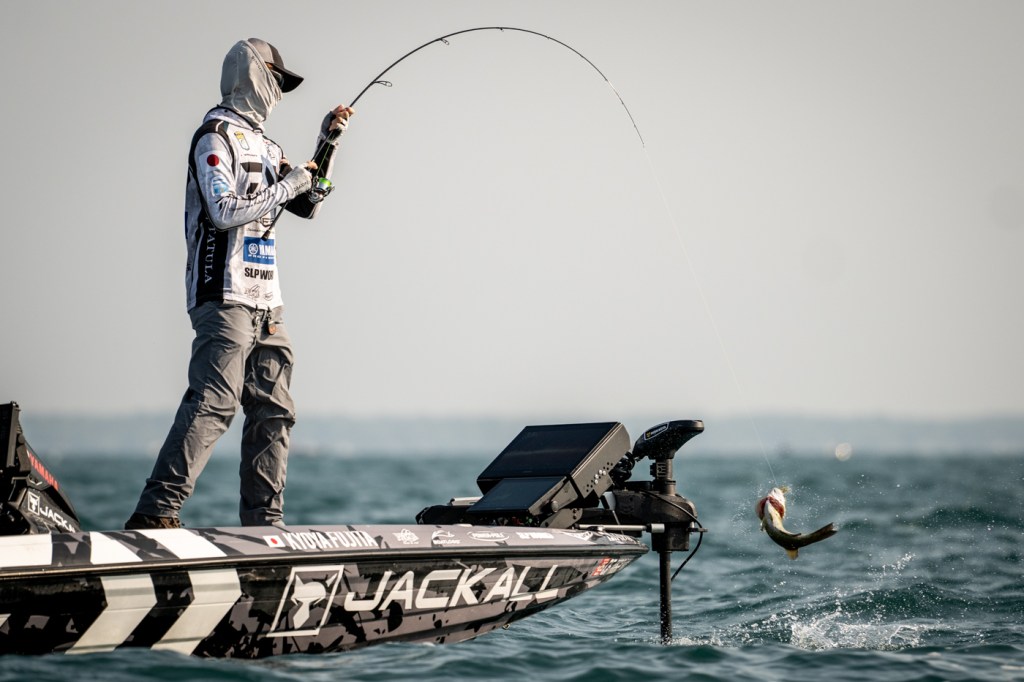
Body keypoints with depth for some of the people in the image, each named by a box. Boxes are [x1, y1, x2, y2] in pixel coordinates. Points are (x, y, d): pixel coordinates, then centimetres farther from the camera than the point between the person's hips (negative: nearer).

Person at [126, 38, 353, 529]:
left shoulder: (262, 145, 22)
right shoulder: (217, 135, -4)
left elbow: (308, 205, 28)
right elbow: (224, 211, -16)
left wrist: (327, 144, 19)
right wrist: (288, 184, -10)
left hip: (265, 300, 9)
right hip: (226, 298, -9)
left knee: (273, 410, 5)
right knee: (213, 404, -18)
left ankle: (264, 520, 8)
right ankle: (154, 513, -20)